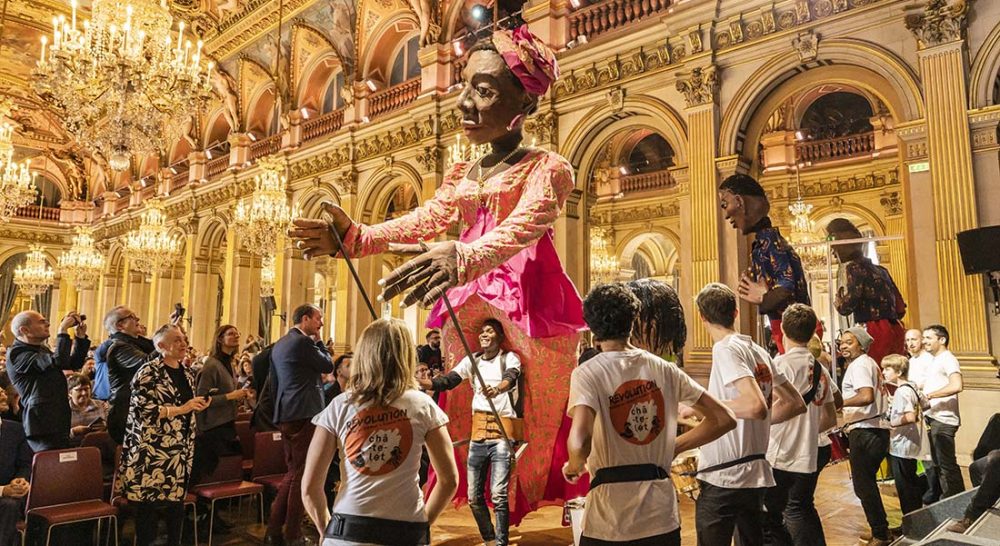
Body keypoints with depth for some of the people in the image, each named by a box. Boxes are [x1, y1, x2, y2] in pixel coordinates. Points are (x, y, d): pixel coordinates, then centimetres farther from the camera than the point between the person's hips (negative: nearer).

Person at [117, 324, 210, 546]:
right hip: (153, 449, -6)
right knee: (149, 500, -2)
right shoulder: (148, 372, -8)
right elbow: (142, 409, -16)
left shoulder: (187, 374, 14)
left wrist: (199, 406, 3)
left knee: (177, 498, 9)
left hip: (180, 450, 7)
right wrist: (181, 409, -18)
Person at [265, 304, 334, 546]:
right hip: (304, 414, -9)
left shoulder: (279, 344, 15)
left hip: (285, 415, 9)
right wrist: (318, 342, 5)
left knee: (293, 470, 17)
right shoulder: (304, 342, -13)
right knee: (302, 473, -1)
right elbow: (328, 366, -5)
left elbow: (274, 382, 18)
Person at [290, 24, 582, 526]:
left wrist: (462, 257, -43)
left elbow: (521, 228, -23)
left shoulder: (547, 168, -4)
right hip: (468, 304, 6)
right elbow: (423, 221, 5)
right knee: (465, 421, 8)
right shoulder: (461, 176, 17)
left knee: (530, 426, 1)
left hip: (530, 306, -5)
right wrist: (355, 237, -11)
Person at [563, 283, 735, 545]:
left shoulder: (587, 373, -11)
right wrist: (673, 447, 12)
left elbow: (580, 443, -27)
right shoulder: (664, 369, 2)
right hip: (663, 520, 4)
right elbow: (724, 419, 6)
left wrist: (574, 466, -5)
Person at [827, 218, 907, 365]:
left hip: (875, 332, -8)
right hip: (895, 330, 8)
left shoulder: (853, 267, -5)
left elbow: (846, 307, -14)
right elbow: (901, 308, 20)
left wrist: (838, 294, 4)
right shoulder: (879, 269, 19)